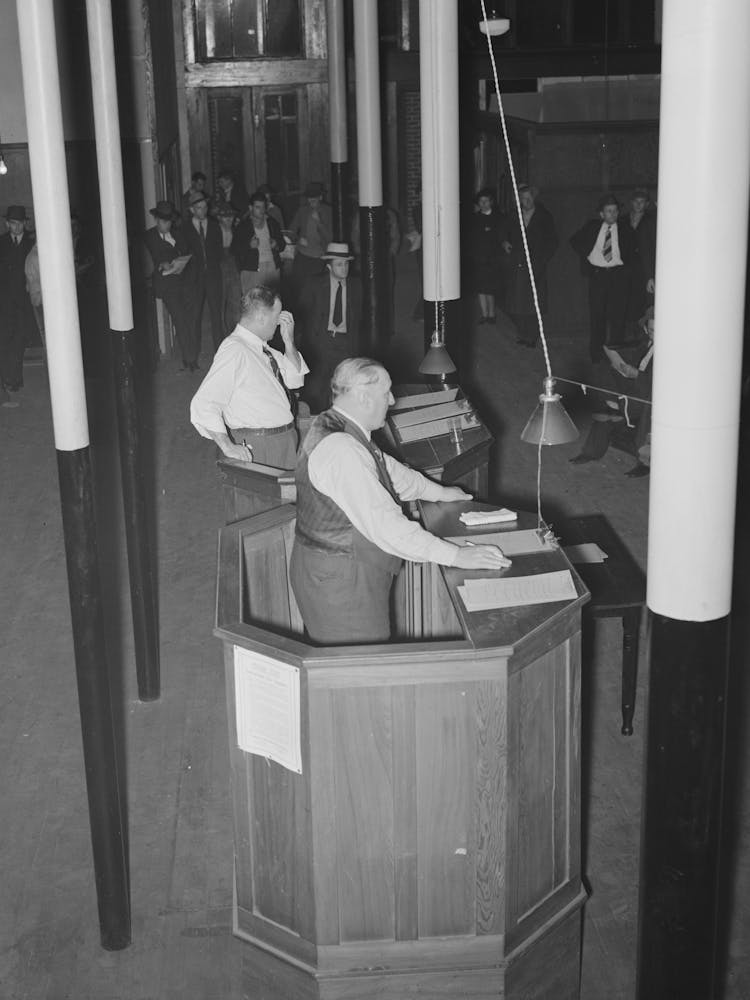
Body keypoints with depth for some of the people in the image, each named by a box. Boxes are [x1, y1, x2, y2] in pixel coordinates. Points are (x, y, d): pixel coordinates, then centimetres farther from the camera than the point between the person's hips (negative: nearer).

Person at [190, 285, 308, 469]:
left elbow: (295, 380, 19)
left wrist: (289, 341, 5)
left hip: (286, 440, 8)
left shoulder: (262, 347, 10)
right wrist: (229, 448, -27)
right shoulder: (234, 350, -18)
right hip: (260, 447, -8)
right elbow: (203, 405, -25)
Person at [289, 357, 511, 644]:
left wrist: (439, 492, 28)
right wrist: (456, 556, -28)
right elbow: (384, 524, -30)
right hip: (340, 580, -10)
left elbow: (388, 469, 23)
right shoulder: (341, 451, -28)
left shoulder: (333, 427, 6)